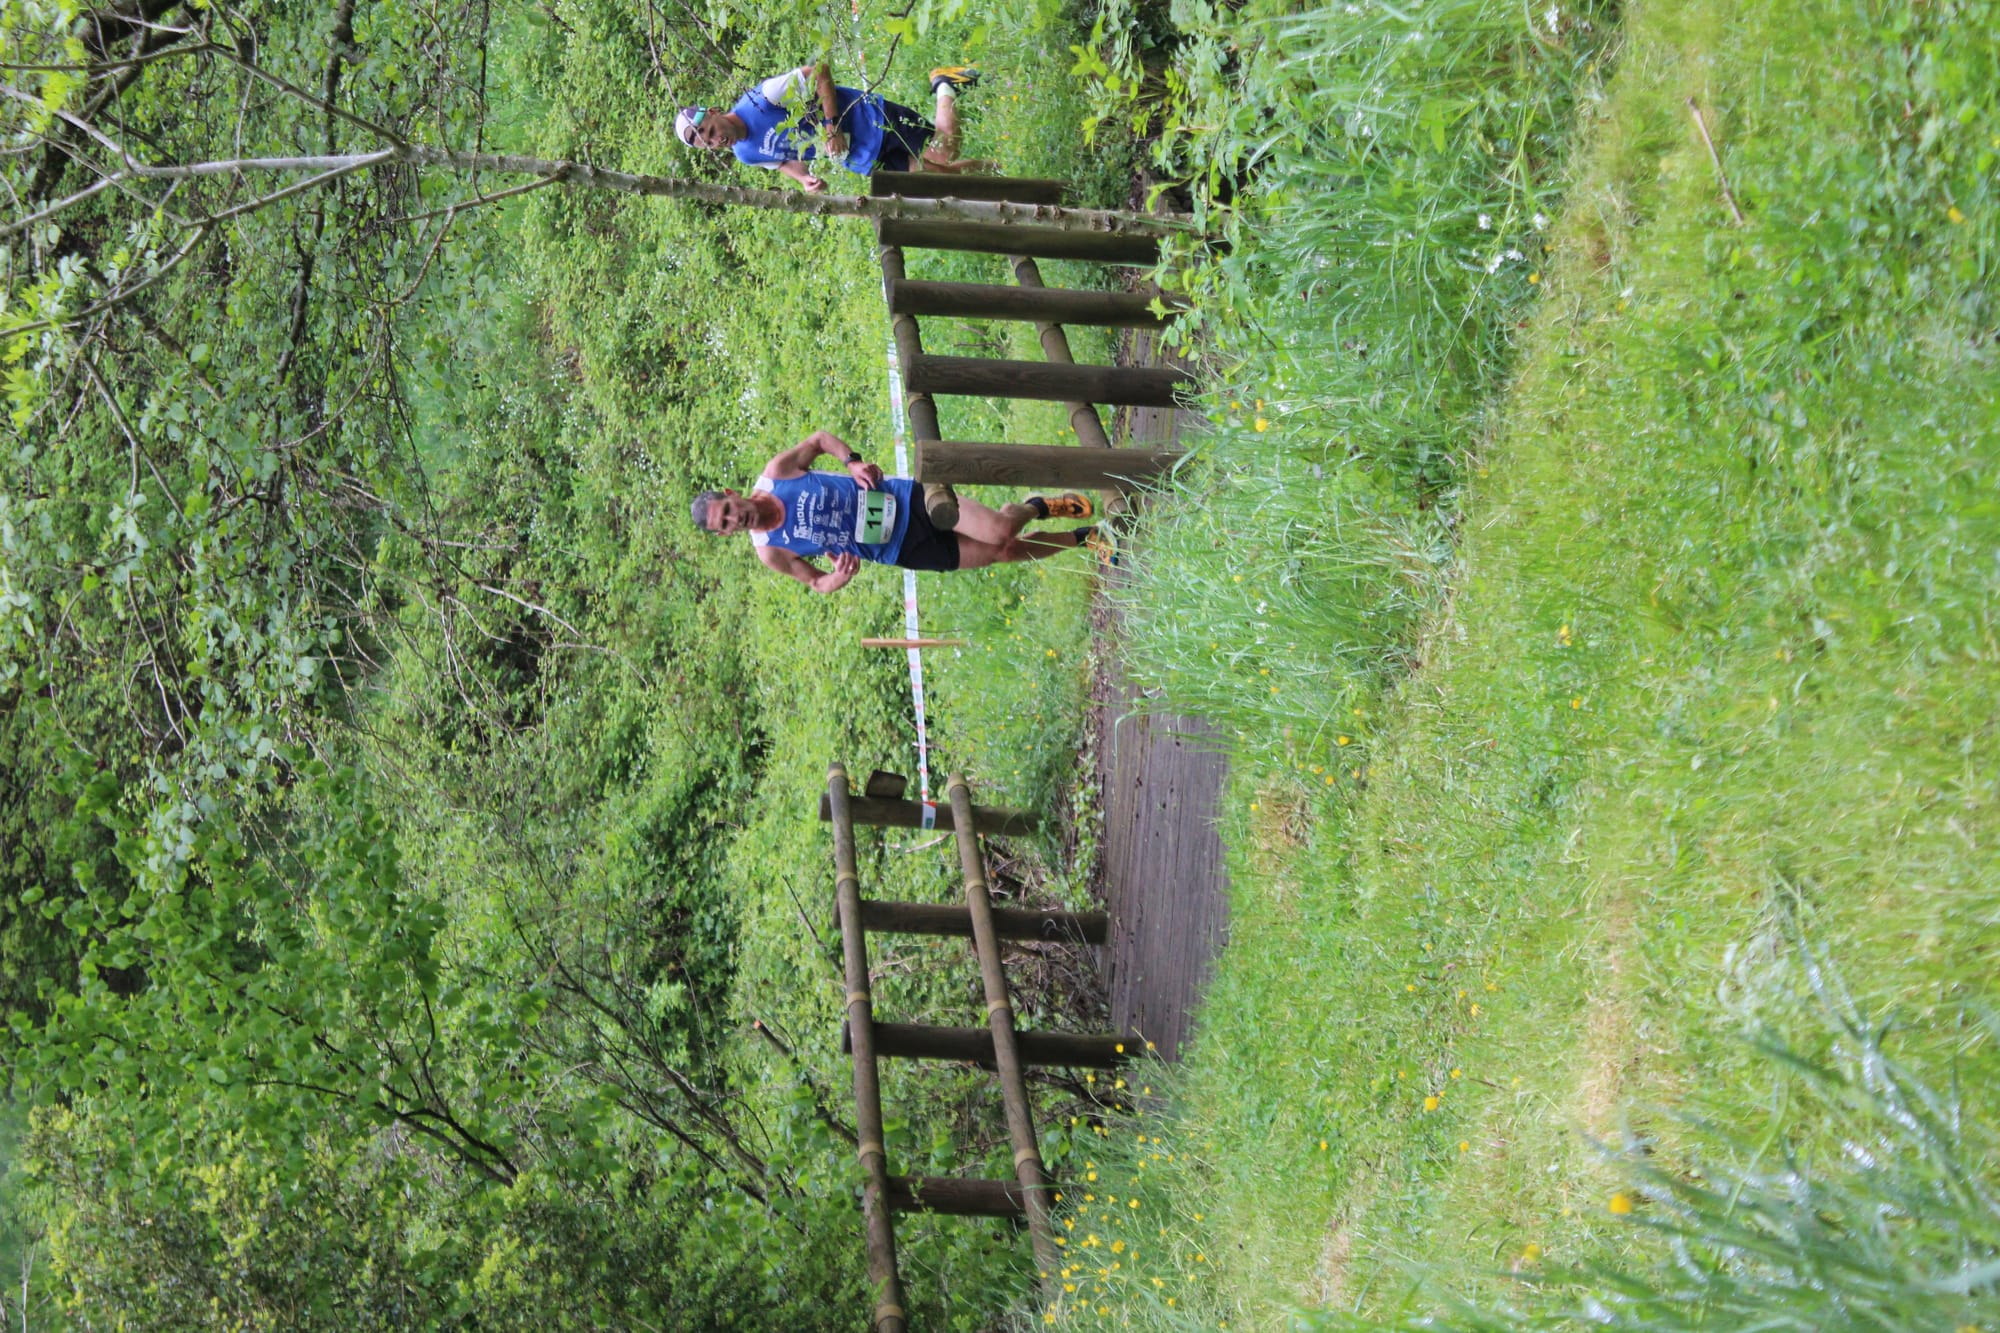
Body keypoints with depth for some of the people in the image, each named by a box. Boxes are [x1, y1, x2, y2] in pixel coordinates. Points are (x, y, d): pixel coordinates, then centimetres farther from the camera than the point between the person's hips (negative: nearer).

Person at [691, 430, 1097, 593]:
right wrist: (837, 578, -19)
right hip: (902, 551, 0)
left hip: (904, 501, 0)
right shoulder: (770, 551, -8)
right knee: (1003, 552, -6)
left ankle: (1039, 506, 23)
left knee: (1001, 533, -15)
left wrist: (853, 461, -11)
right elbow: (814, 581, 5)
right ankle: (1082, 538, 19)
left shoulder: (775, 473, -9)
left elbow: (819, 438, 8)